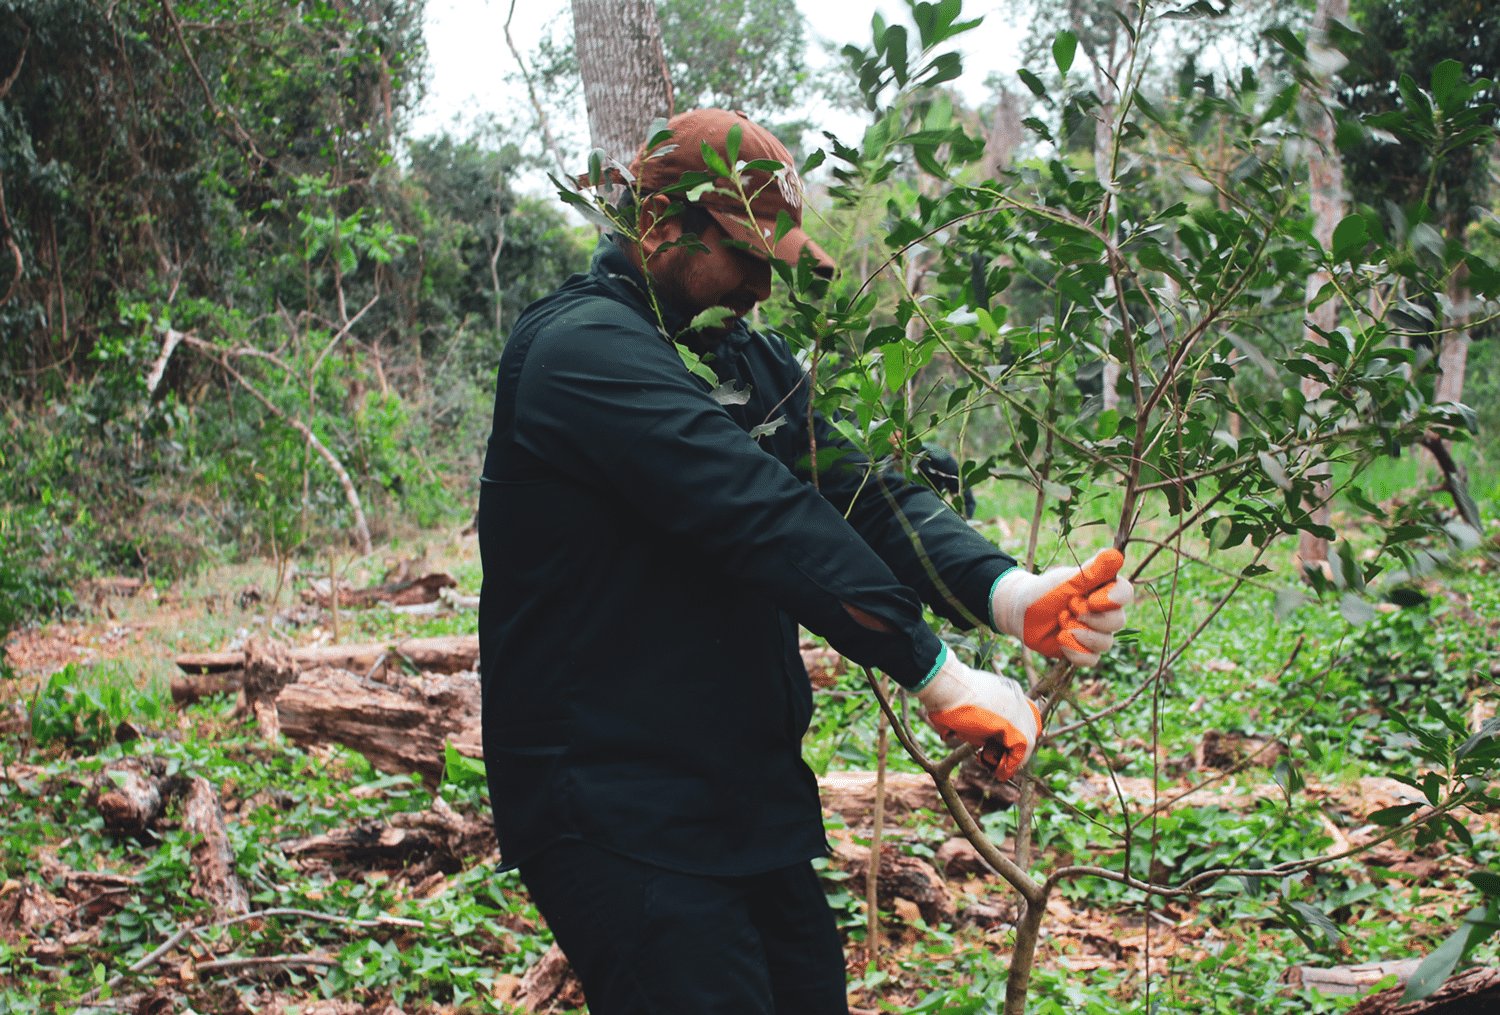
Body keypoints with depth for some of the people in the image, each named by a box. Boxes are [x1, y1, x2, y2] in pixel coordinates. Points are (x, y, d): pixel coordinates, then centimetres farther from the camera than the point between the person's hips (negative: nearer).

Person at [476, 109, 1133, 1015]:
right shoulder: (584, 349, -16)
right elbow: (760, 516, -24)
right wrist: (936, 673, -26)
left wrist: (1011, 594, -18)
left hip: (749, 796, 9)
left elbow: (858, 487, 0)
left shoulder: (743, 356, 13)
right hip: (617, 819, -9)